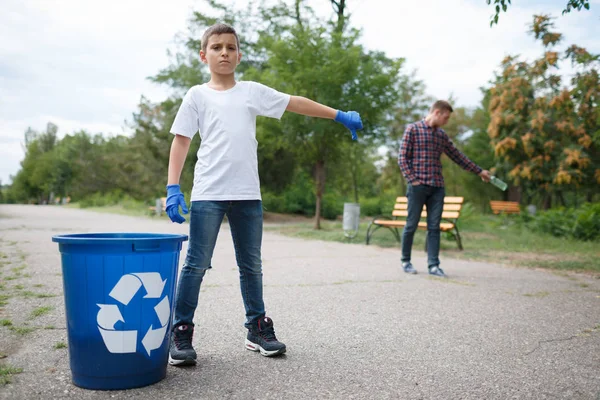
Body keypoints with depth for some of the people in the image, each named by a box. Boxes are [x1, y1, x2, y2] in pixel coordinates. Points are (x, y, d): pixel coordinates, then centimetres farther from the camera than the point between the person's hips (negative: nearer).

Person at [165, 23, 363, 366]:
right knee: (197, 265, -2)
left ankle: (258, 328, 22)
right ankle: (181, 334, 8)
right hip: (208, 194, -3)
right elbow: (181, 141, 2)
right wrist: (173, 187, -8)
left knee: (252, 266, 11)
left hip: (248, 195, 3)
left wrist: (340, 115, 11)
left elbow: (297, 103, 14)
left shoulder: (252, 91, 12)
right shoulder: (197, 96, 6)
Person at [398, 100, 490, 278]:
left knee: (434, 227, 2)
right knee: (411, 225, 1)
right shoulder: (413, 129, -1)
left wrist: (479, 171, 26)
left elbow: (458, 156, 23)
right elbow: (402, 158, -5)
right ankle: (406, 261, 16)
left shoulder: (442, 135, 16)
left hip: (437, 188, 5)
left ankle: (433, 265, 5)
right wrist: (412, 179, -13)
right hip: (418, 186, -5)